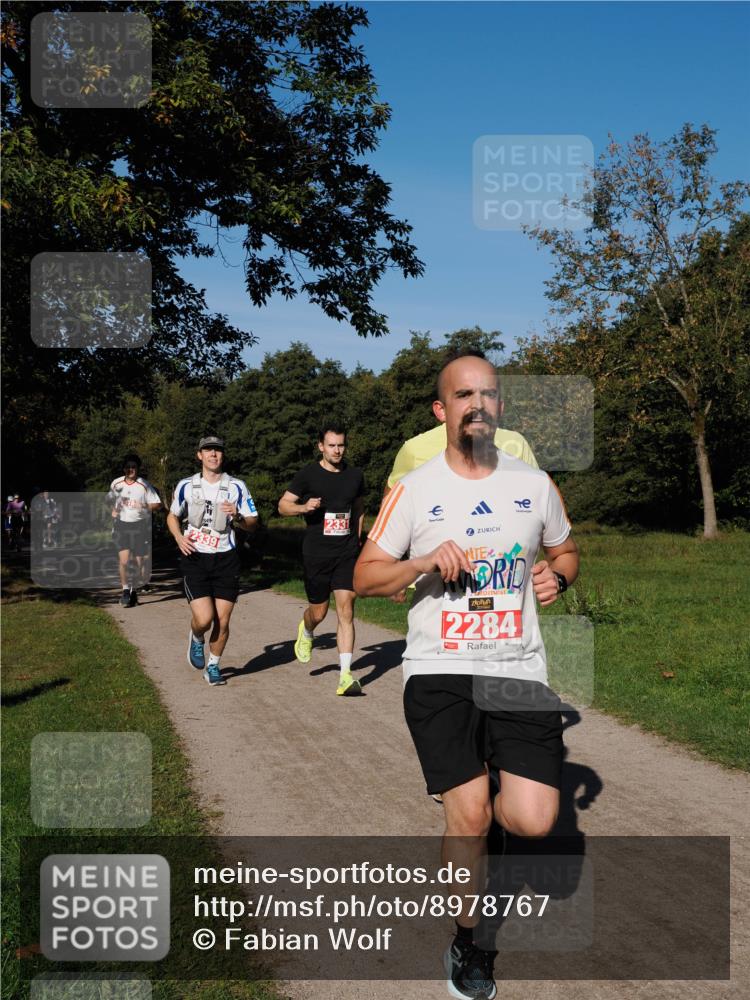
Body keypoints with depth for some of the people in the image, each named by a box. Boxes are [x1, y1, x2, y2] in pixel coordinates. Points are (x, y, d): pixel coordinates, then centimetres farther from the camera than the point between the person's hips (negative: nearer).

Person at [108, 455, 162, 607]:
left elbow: (157, 504, -4)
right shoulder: (116, 483, 4)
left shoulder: (144, 485, -7)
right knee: (123, 560, -13)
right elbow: (111, 499, 24)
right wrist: (114, 510, 6)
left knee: (139, 561, 3)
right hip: (121, 524, 1)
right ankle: (125, 590, 0)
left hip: (139, 526, -1)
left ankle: (134, 590, 22)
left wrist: (144, 507, -20)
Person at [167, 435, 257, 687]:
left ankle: (213, 666, 24)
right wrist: (179, 537, -1)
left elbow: (252, 524, 3)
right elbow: (172, 516, 19)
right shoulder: (186, 486, 4)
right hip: (195, 558, -1)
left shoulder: (236, 487, 2)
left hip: (225, 559, 1)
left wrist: (237, 516, -18)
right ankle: (196, 639, 22)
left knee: (222, 621, 1)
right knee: (204, 618, -13)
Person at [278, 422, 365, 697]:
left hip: (346, 553, 1)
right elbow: (283, 505, 2)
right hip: (316, 553, -1)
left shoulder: (355, 476, 6)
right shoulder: (308, 475, -4)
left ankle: (345, 676, -10)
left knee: (346, 611, -10)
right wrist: (303, 507, -18)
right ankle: (306, 632, 47)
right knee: (319, 611, 9)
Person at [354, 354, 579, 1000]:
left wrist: (558, 576, -2)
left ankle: (481, 797, 29)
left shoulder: (535, 483, 7)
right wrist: (424, 562, -15)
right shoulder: (413, 491, 0)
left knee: (533, 821, -8)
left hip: (519, 670, 2)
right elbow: (365, 577, 3)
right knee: (469, 819, -6)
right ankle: (468, 942, 21)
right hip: (439, 672, -2)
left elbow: (566, 552, 21)